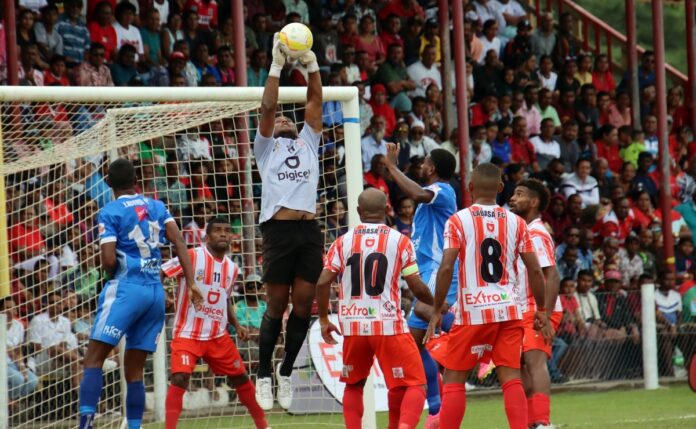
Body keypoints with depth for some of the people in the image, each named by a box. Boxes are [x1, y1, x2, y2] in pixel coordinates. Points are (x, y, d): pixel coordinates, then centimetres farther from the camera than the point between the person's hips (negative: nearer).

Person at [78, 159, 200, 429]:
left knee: (94, 358, -10)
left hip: (127, 288, -6)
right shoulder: (157, 207, 14)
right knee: (134, 369, 11)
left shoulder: (110, 212, -2)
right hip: (156, 292, 6)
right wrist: (191, 283, 0)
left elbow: (109, 260, -10)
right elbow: (178, 241, 3)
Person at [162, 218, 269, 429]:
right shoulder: (191, 257, -11)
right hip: (187, 334, -6)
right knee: (180, 378, -23)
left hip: (218, 336, 6)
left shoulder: (232, 268, 8)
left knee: (241, 377, 11)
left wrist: (237, 326, 9)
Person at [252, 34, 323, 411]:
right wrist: (276, 65, -1)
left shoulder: (308, 142, 22)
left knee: (303, 304, 0)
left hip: (309, 230, 3)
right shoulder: (266, 146, 15)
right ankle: (264, 376, 8)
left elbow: (315, 101, 14)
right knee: (277, 305, -1)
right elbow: (267, 107, 3)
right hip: (279, 228, -3)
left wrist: (311, 65, 4)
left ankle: (286, 371, 14)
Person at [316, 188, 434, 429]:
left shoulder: (343, 242, 5)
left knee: (353, 385, 23)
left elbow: (322, 283, 0)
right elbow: (417, 287, -2)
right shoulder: (400, 241, -1)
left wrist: (324, 320, 13)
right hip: (389, 325, -3)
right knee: (414, 387, 2)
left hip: (353, 327, 3)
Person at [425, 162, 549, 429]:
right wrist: (542, 310, 15)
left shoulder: (458, 221, -4)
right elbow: (535, 270, 5)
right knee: (511, 379, 2)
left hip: (473, 312, -3)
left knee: (453, 379, 7)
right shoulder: (516, 222, 5)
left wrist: (436, 311, -5)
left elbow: (446, 268, -12)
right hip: (509, 311, 3)